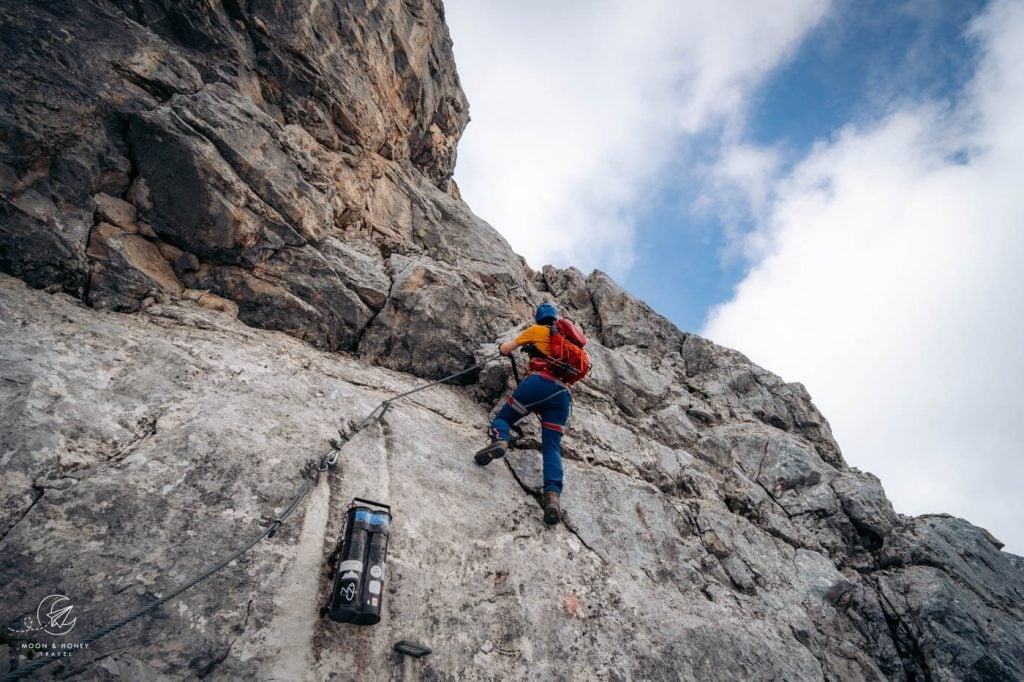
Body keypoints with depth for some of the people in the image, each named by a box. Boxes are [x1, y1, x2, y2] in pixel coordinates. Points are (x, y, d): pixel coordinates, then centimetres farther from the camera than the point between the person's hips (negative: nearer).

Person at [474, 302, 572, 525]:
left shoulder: (537, 330, 19)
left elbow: (506, 349, 22)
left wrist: (504, 346, 47)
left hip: (539, 382, -4)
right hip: (563, 393, 4)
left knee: (503, 417, 12)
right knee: (552, 446, -2)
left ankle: (499, 441, -24)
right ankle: (552, 494, -26)